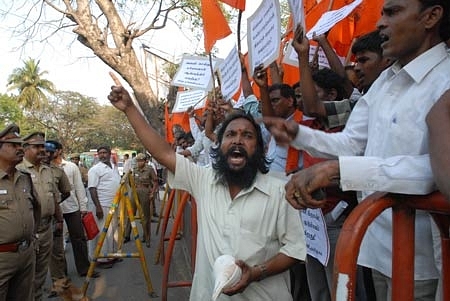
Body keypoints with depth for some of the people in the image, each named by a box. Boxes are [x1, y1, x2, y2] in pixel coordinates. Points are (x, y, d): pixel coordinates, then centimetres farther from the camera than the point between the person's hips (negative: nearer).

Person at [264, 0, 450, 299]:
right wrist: (297, 134, -5)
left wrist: (338, 169, -39)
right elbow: (350, 143, 10)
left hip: (418, 254, -7)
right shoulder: (384, 82, 9)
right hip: (379, 242, 8)